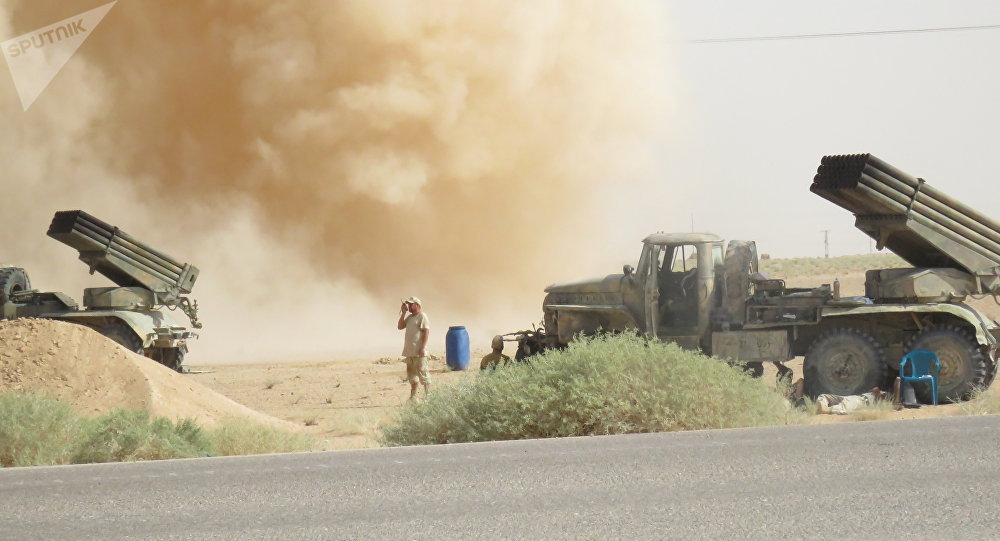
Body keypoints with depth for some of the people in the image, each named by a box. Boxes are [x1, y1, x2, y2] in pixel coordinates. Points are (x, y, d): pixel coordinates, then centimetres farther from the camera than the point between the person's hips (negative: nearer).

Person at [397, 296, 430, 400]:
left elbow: (426, 332, -15)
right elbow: (400, 327, 13)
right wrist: (403, 313, 6)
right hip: (409, 351, 9)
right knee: (412, 375, 14)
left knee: (423, 374, -9)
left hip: (419, 352, -9)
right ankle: (413, 396, 20)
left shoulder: (422, 316, -9)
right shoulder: (409, 317, 17)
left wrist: (422, 348, -22)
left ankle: (428, 395, -8)